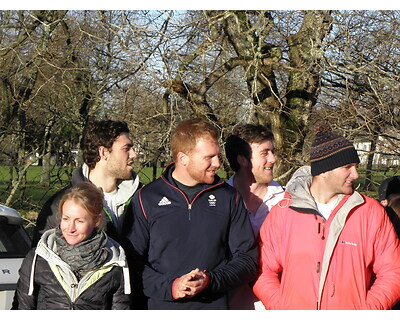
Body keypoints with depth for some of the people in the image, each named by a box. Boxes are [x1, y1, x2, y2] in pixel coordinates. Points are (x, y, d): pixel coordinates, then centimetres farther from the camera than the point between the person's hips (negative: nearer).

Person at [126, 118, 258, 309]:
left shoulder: (229, 198, 8)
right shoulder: (146, 199, 3)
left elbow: (247, 259, 6)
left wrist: (210, 281, -10)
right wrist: (170, 286, -14)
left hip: (215, 307, 1)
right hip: (160, 308, -1)